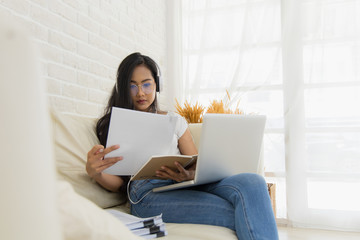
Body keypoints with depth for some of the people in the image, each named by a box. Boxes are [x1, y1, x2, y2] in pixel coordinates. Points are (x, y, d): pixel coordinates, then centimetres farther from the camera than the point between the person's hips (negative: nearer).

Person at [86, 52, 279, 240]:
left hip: (185, 187, 4)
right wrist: (93, 171, -17)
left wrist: (190, 174, -12)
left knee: (252, 182, -27)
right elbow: (117, 182, 6)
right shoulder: (112, 125, 16)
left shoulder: (174, 120, 23)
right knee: (239, 215, -30)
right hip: (147, 192, -4)